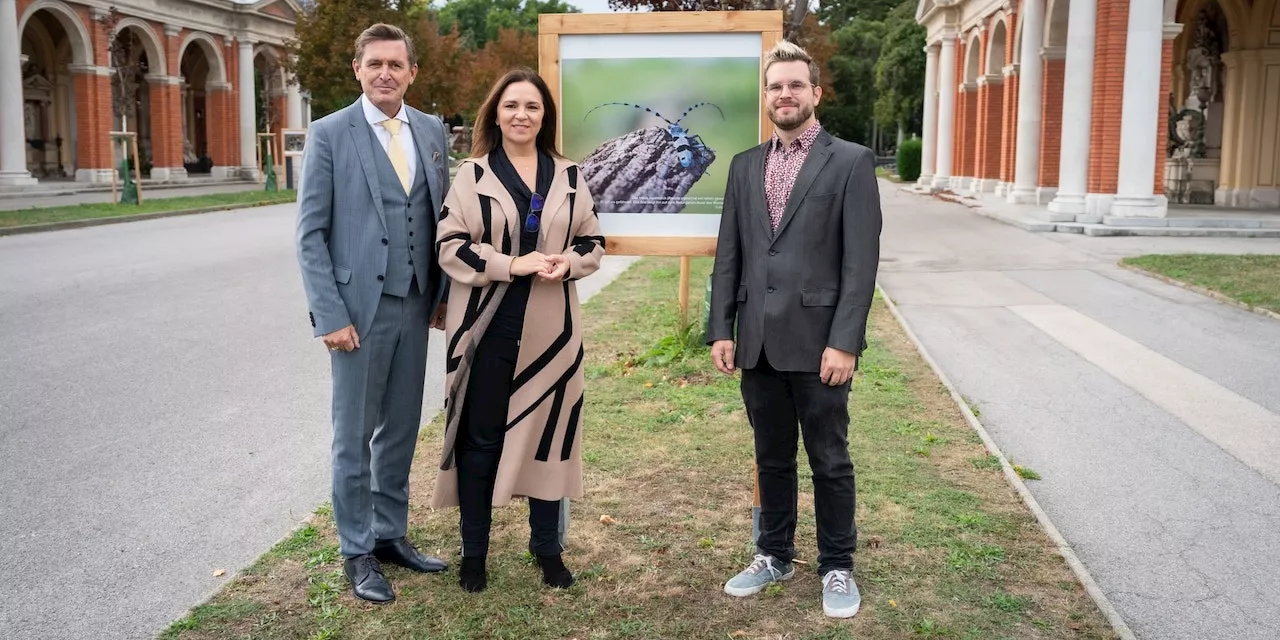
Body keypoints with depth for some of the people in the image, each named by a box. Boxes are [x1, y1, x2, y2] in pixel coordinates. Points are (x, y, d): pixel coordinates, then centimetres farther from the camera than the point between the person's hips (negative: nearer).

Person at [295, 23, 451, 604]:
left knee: (401, 429, 13)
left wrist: (443, 293, 6)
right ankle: (357, 551, 19)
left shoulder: (431, 131, 7)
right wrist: (330, 315, -13)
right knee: (355, 436, 5)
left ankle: (390, 534, 28)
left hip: (414, 305, 5)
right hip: (359, 307, -4)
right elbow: (310, 233, -8)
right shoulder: (329, 134, -6)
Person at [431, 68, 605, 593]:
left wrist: (570, 262, -11)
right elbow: (450, 246, -6)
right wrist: (512, 264, -18)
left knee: (548, 432, 8)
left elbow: (593, 241, 11)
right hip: (487, 324, -2)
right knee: (481, 438, 6)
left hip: (550, 328, 2)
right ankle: (473, 551, 20)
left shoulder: (568, 176, 8)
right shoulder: (472, 174, 0)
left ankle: (546, 545, 24)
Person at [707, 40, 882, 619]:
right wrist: (721, 330, 4)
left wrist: (844, 343, -15)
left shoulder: (851, 162, -3)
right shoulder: (745, 166, 11)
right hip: (759, 345, 4)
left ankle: (837, 567, 23)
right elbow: (728, 256, 11)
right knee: (772, 458, 16)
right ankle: (775, 555, 31)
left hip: (816, 342, -4)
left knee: (830, 461, 8)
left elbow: (861, 262, -9)